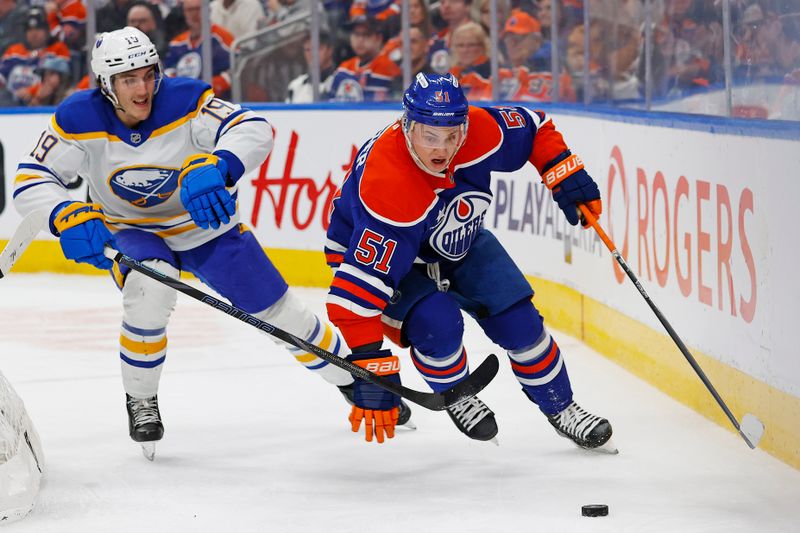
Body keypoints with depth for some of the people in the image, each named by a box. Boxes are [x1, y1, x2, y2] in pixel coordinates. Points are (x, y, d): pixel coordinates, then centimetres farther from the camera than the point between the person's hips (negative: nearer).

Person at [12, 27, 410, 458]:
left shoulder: (184, 102, -27)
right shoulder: (79, 120, -22)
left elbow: (254, 129, -38)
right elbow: (31, 183, -23)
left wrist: (213, 167, -58)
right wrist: (69, 217, -44)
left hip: (206, 223, 1)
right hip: (131, 232, -1)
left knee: (279, 312, 3)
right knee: (150, 289, -34)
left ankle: (353, 382, 28)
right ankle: (140, 402, -11)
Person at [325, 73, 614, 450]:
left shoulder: (480, 131, -28)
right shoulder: (386, 185, -43)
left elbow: (535, 128, -3)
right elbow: (360, 284, -44)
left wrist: (567, 177, -14)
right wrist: (371, 369, -45)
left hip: (458, 243, 5)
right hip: (380, 252, -5)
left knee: (518, 320, -4)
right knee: (437, 323, -27)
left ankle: (560, 408, 21)